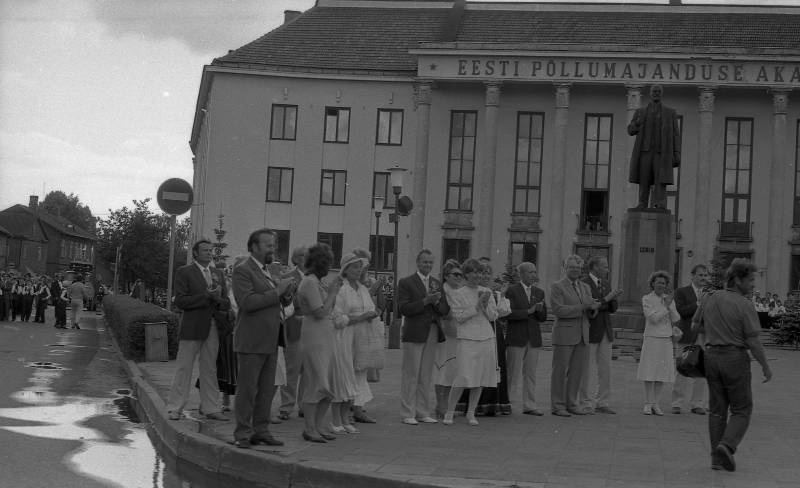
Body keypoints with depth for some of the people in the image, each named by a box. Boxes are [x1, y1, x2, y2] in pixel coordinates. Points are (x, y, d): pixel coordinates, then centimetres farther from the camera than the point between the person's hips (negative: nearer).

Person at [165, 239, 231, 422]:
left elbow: (226, 304, 12)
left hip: (212, 328, 5)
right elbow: (180, 301, -10)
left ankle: (211, 409, 12)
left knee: (209, 369, 8)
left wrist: (218, 299, -11)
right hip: (192, 327, -5)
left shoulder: (218, 274, 14)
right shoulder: (184, 272, -1)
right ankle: (174, 409, 3)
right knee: (183, 368, -2)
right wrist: (207, 296, -16)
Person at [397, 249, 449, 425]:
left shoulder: (437, 284, 15)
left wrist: (436, 302, -10)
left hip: (432, 333, 5)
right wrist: (425, 301, -19)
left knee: (426, 376, 10)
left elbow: (445, 310, 10)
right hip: (414, 334, -5)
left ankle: (423, 413, 16)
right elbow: (404, 309, -11)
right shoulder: (406, 283, -2)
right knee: (411, 375, -2)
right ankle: (408, 414, 3)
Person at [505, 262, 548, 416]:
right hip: (516, 338, -5)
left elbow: (543, 317, 11)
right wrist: (528, 311, -17)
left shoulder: (539, 292, 12)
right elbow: (509, 313, -13)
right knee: (514, 373, -2)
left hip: (533, 338, 5)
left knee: (530, 373, 6)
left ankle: (529, 405, 10)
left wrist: (540, 310, -10)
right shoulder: (512, 291, -3)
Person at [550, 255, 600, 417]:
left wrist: (593, 307, -7)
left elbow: (589, 311, 17)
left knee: (578, 371, 7)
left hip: (582, 335, 6)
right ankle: (557, 405, 4)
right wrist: (582, 307, -20)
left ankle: (572, 403, 16)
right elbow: (558, 310, -14)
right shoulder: (557, 287, -3)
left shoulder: (585, 287, 16)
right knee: (560, 371, -1)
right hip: (564, 335, -6)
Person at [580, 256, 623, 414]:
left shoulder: (606, 283, 12)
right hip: (590, 331, -7)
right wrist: (606, 299, -21)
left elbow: (613, 308, 11)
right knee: (585, 369, 0)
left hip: (606, 331, 7)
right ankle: (585, 403, 8)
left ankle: (602, 403, 11)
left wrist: (614, 298, -9)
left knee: (605, 368, 5)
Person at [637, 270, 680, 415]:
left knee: (663, 371, 3)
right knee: (650, 372, -4)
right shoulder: (647, 299, -3)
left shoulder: (669, 299, 10)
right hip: (652, 338, -4)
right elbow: (653, 318, -13)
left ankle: (655, 404, 10)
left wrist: (670, 306, -12)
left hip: (666, 339, 4)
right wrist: (665, 306, -14)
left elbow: (675, 319, 2)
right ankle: (648, 404, 2)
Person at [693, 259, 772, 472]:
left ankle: (717, 458, 10)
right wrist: (765, 366, -5)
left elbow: (695, 323, 18)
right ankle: (727, 446, -15)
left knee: (717, 410, 12)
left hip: (712, 356, 6)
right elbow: (753, 341, -14)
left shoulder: (709, 299, 4)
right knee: (741, 410, 6)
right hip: (735, 358, -6)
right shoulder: (743, 306, -14)